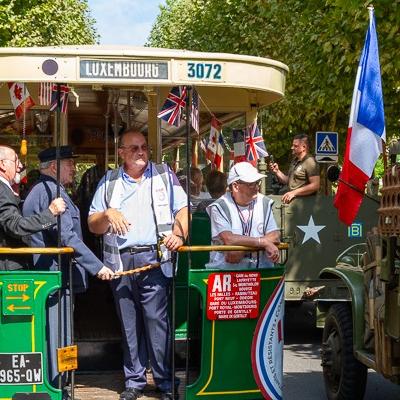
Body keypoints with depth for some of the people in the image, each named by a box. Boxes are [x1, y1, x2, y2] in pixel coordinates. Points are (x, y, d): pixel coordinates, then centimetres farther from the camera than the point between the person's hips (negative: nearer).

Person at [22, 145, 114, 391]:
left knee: (53, 337, 14)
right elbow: (67, 238, -22)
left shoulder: (36, 191, 18)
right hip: (57, 276, -10)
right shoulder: (53, 191, -14)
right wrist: (98, 267, -21)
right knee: (58, 337, -4)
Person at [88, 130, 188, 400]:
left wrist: (178, 234, -12)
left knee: (157, 321, -7)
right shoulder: (109, 182, 14)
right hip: (120, 262, 2)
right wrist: (107, 214, -8)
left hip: (154, 259, -2)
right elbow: (93, 226, 13)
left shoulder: (164, 175, 11)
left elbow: (183, 209, 6)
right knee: (129, 324, 7)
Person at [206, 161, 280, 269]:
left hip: (259, 268, 1)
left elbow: (275, 236, 0)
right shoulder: (220, 207, -2)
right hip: (225, 268, -1)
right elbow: (229, 239, -14)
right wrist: (264, 242, -14)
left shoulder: (265, 203, 10)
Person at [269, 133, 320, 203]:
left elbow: (315, 186, -18)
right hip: (292, 200, 8)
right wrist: (277, 171, 9)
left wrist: (294, 192, -20)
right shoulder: (294, 160, 19)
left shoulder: (310, 162, -10)